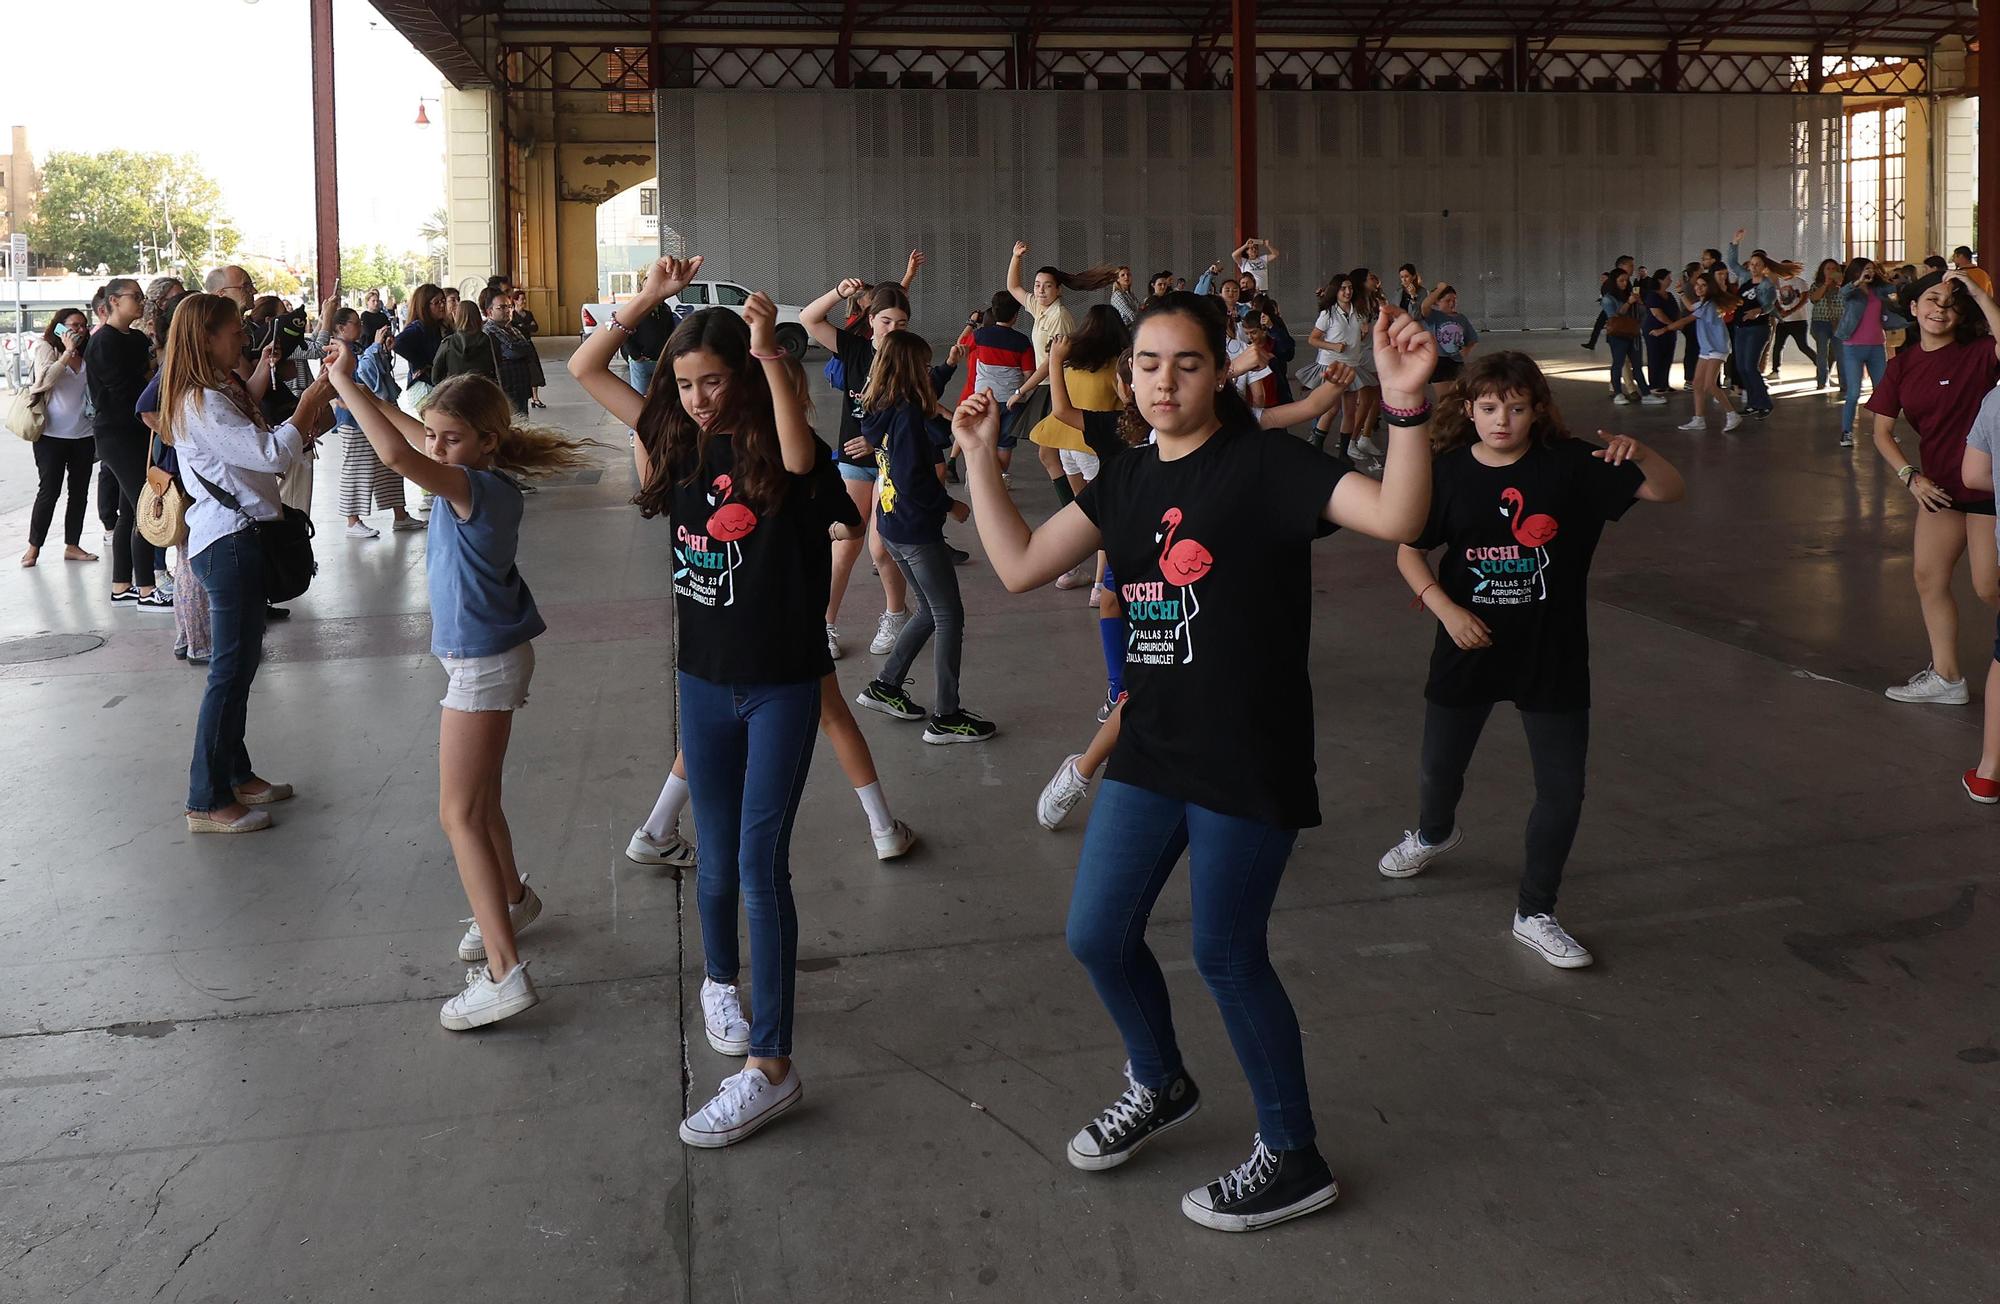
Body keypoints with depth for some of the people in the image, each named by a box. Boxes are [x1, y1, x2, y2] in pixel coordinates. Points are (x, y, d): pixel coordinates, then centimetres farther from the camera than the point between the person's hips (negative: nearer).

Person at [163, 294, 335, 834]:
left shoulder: (224, 391, 14)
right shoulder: (201, 404, -18)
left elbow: (266, 452, 15)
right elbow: (272, 454, -24)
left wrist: (310, 423, 1)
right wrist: (309, 402, -14)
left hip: (238, 538, 10)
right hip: (226, 542, -10)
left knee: (241, 663, 17)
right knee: (230, 669, -5)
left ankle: (236, 775, 29)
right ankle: (207, 801, 2)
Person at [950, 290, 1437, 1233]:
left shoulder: (1266, 465, -12)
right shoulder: (1125, 481, 7)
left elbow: (1396, 518, -26)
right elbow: (1019, 566, 7)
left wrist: (1404, 406, -39)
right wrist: (978, 457, 6)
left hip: (1248, 763, -7)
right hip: (1150, 752, 7)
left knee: (1226, 956, 4)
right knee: (1097, 937, 14)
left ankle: (1292, 1157, 25)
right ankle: (1158, 1084, 43)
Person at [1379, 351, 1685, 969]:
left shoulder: (1570, 465, -9)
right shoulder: (1448, 472, -6)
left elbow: (1671, 491, -9)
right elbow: (1409, 551, 2)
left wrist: (1639, 454, -29)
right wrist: (1446, 608, -13)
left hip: (1553, 656, -1)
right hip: (1470, 646, 1)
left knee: (1563, 791, 1)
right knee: (1439, 770, 17)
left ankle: (1535, 914, 20)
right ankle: (1434, 832, 54)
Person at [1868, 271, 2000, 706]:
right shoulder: (1902, 366, 2)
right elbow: (1882, 432, 5)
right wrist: (1910, 476, -8)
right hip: (1940, 486, 7)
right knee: (1928, 576, 11)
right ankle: (1946, 678, 23)